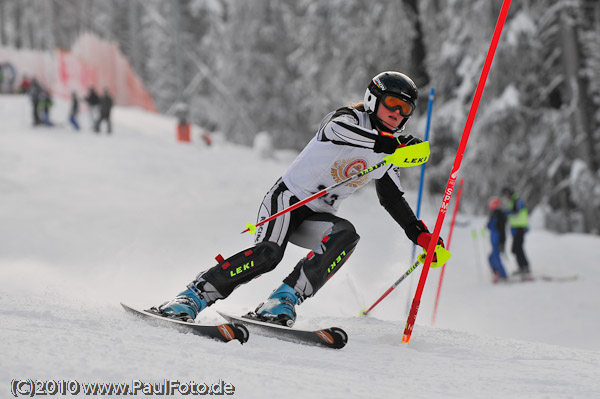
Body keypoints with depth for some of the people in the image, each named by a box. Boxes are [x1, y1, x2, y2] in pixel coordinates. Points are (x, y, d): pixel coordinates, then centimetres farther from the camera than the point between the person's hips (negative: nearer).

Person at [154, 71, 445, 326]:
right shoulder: (352, 117, -8)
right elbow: (338, 128, -34)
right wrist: (390, 142, -48)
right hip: (288, 198, -6)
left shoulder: (389, 156, 11)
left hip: (316, 217, 6)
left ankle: (284, 301, -31)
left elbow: (393, 199, 22)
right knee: (269, 252, -30)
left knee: (346, 235, -28)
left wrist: (420, 235, 8)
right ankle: (192, 297, -24)